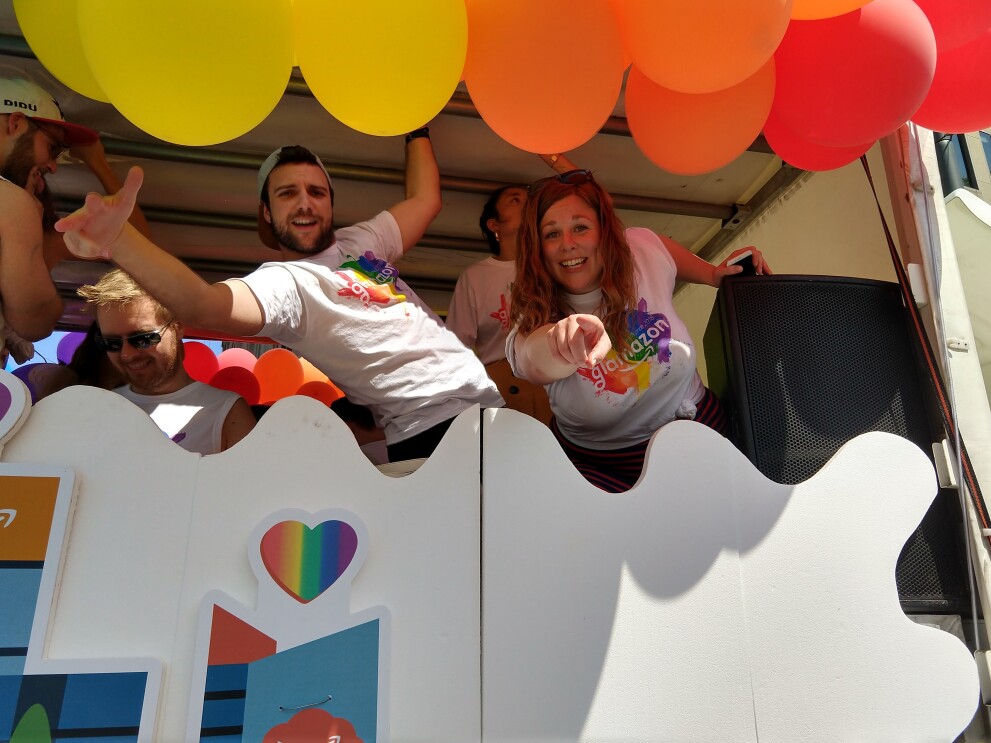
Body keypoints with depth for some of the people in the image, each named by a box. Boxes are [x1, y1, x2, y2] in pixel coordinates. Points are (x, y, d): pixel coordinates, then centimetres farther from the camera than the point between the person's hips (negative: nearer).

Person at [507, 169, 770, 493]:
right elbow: (533, 362, -42)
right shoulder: (534, 317, -17)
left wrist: (714, 274, 14)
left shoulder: (644, 249, -9)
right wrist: (562, 343, -63)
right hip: (598, 465, -2)